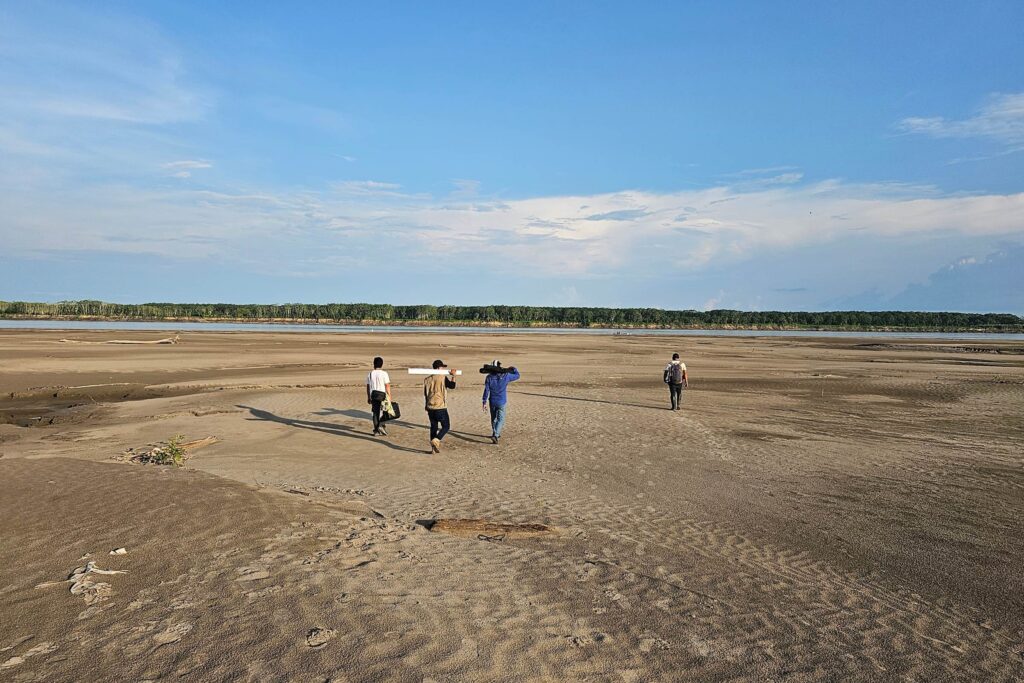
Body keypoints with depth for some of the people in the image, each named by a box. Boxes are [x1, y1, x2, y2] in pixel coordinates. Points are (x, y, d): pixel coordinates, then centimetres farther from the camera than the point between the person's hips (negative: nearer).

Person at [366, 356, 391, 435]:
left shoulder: (370, 374, 6)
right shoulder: (384, 373, -8)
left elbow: (368, 387, 10)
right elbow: (387, 386, -9)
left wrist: (368, 397, 17)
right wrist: (389, 396, -3)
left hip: (373, 395, 4)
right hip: (382, 394, -4)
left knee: (375, 412, 8)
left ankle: (376, 430, 9)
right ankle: (381, 425, -10)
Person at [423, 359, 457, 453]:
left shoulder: (427, 379, 9)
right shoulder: (443, 377, -7)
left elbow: (425, 394, 14)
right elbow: (452, 386, -19)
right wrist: (453, 376, -7)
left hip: (430, 407, 5)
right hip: (440, 407, -5)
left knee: (433, 426, 15)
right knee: (446, 426, 6)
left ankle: (433, 448, 15)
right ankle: (436, 440, -15)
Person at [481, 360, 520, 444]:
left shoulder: (489, 377, -7)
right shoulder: (506, 376, -10)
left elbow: (486, 390, -7)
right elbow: (517, 375, 6)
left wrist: (484, 402, -2)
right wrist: (514, 369, 26)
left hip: (492, 402, 2)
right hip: (502, 402, -2)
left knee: (494, 419, 19)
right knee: (500, 419, 0)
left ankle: (496, 435, 33)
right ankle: (495, 435, -18)